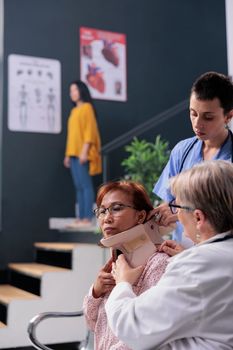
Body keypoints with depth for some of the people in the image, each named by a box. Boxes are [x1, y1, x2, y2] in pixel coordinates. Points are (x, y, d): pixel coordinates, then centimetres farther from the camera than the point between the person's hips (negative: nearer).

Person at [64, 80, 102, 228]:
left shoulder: (87, 107, -3)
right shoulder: (74, 110, 21)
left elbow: (90, 130, -11)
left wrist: (84, 151, -19)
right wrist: (68, 154, 15)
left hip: (82, 153, -8)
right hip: (74, 153, 8)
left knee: (85, 185, -10)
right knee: (78, 187, 5)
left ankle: (87, 218, -11)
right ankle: (81, 218, 7)